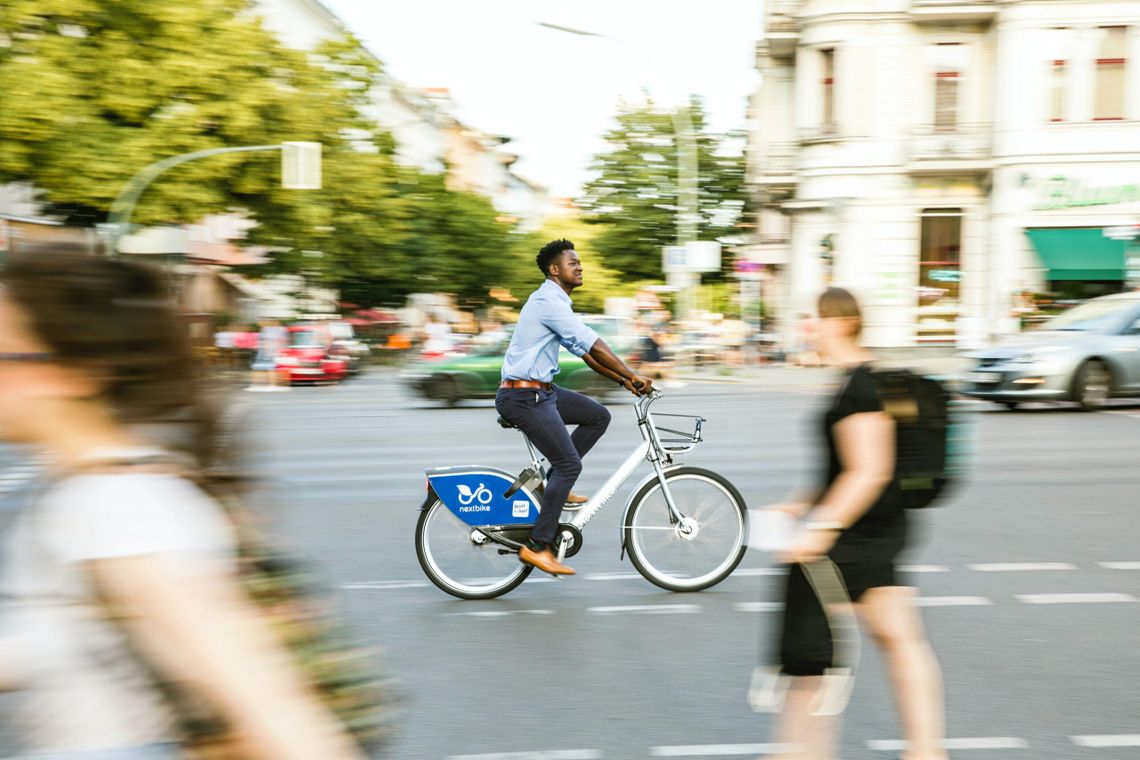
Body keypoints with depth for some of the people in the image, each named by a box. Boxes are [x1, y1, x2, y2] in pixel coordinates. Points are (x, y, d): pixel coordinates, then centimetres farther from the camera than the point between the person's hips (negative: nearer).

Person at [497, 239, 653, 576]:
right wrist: (632, 375, -16)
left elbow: (585, 352, 18)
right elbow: (593, 344, -19)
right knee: (569, 463, -11)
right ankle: (538, 546, -5)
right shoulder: (548, 300, -15)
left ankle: (553, 484, 11)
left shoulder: (556, 302, 18)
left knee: (598, 416, 9)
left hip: (541, 390, 10)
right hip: (523, 395, -10)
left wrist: (624, 380, 12)